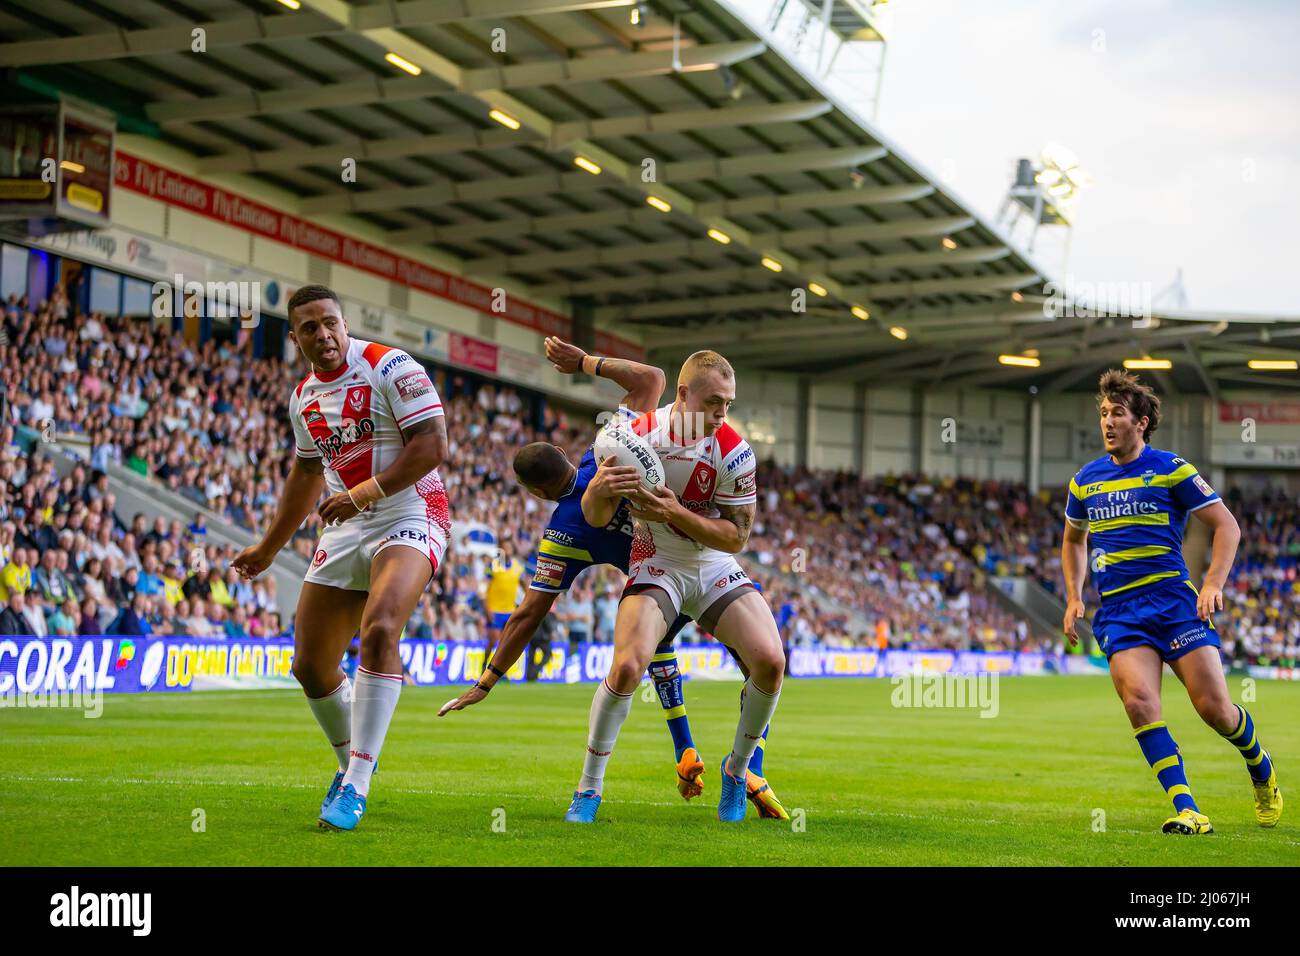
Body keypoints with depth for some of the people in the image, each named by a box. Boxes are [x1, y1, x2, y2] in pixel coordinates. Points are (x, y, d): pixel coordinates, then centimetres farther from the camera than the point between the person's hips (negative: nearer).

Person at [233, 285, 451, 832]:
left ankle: (355, 787, -27)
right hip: (344, 532, 7)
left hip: (408, 516, -7)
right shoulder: (303, 397, 12)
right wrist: (267, 549, 32)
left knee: (379, 631, -30)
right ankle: (352, 760, 30)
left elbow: (432, 445, -16)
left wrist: (364, 493, -23)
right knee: (310, 665, 3)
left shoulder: (389, 367, -10)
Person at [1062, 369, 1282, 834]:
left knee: (1214, 707, -6)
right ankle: (1187, 810, -20)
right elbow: (1073, 539, 28)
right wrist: (1073, 597, 16)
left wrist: (1213, 584, -11)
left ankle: (1262, 770, 26)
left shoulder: (1170, 469, -1)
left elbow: (1226, 525, 2)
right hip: (1117, 613, 3)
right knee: (1138, 699, -21)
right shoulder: (1085, 480, 11)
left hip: (1173, 600, -3)